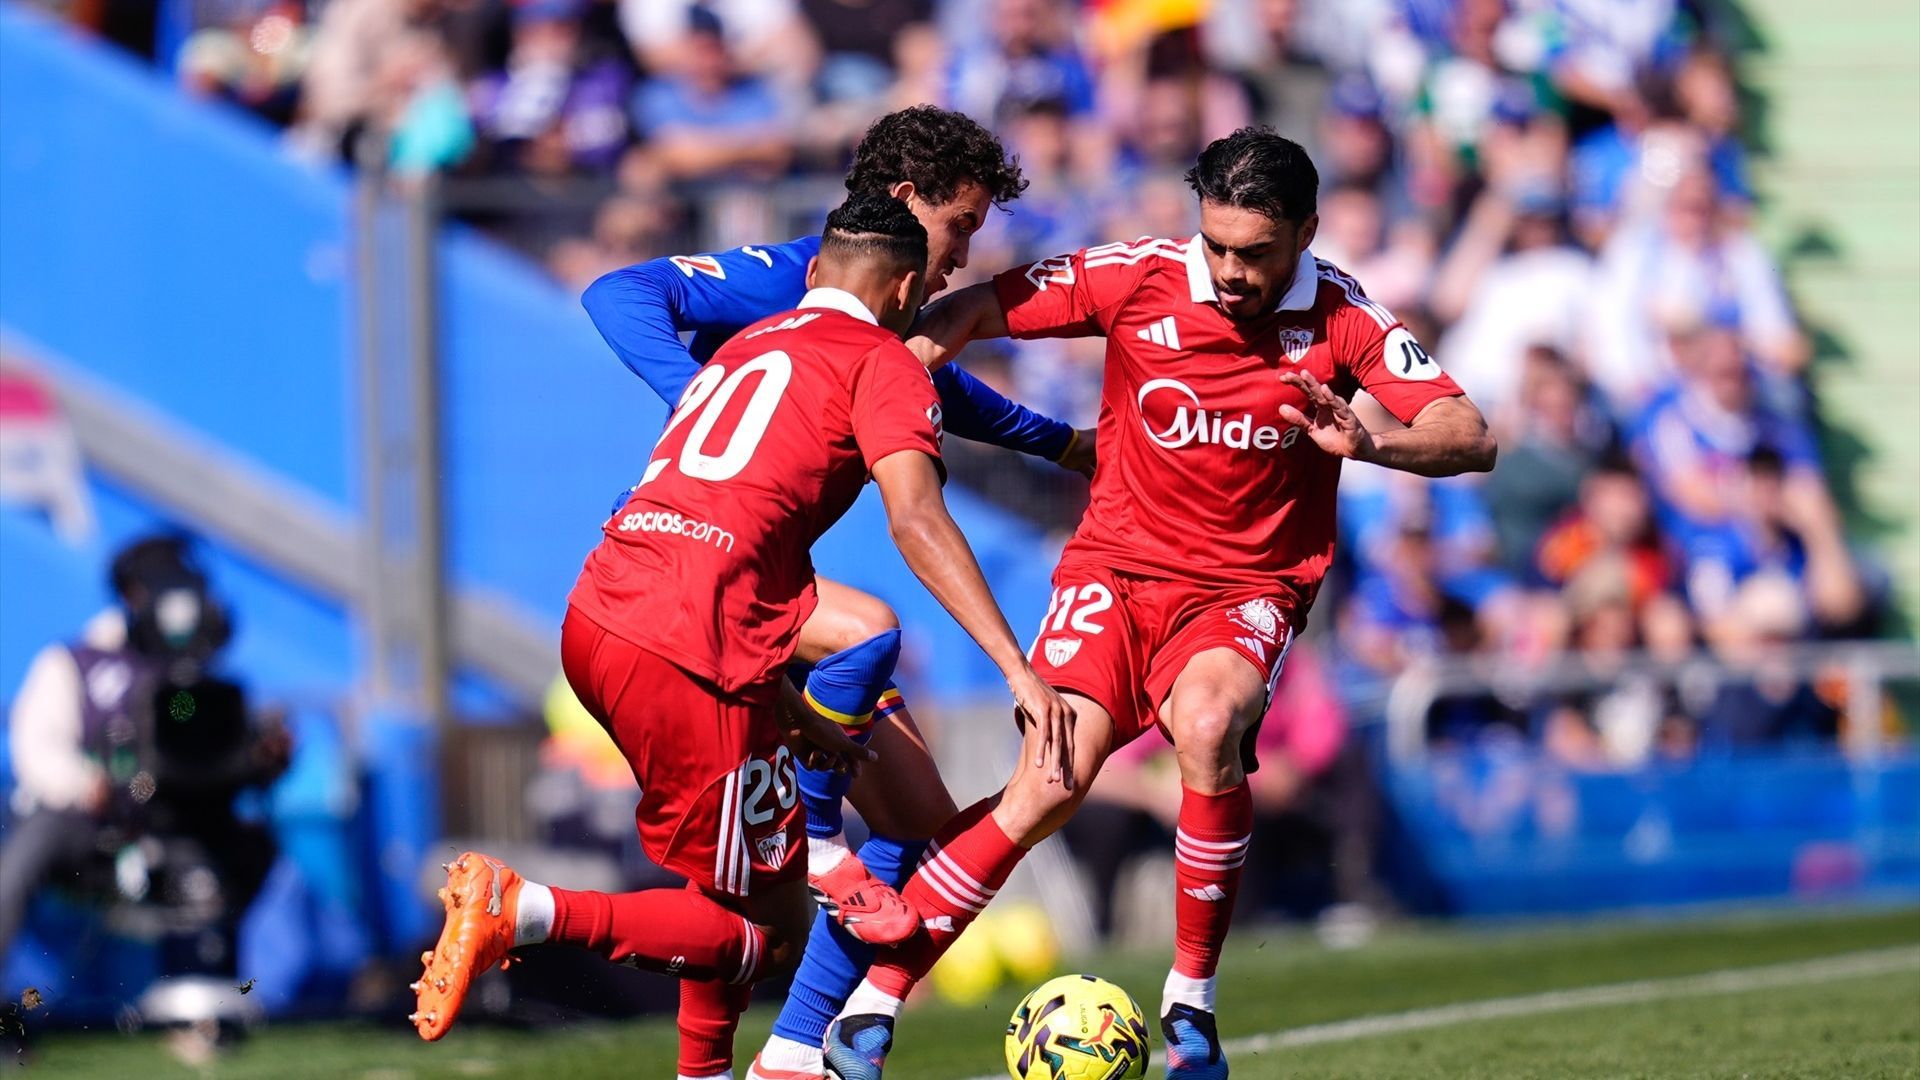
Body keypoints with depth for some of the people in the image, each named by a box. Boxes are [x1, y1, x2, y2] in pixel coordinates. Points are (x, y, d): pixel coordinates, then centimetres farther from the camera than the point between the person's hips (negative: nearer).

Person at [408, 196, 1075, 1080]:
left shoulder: (744, 348, 27)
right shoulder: (884, 365, 4)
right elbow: (915, 520, -12)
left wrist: (790, 713, 27)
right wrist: (1018, 668, -15)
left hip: (593, 618, 8)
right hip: (689, 653, -8)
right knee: (771, 934, -1)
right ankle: (526, 913, -16)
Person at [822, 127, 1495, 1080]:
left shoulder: (1341, 319, -9)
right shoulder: (1139, 280, -8)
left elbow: (1472, 439, -15)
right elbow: (975, 311, 0)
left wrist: (1369, 441, -34)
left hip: (1248, 589, 0)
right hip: (1117, 564, 0)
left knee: (1206, 725, -33)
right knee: (1053, 779, -21)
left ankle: (1191, 1003, -15)